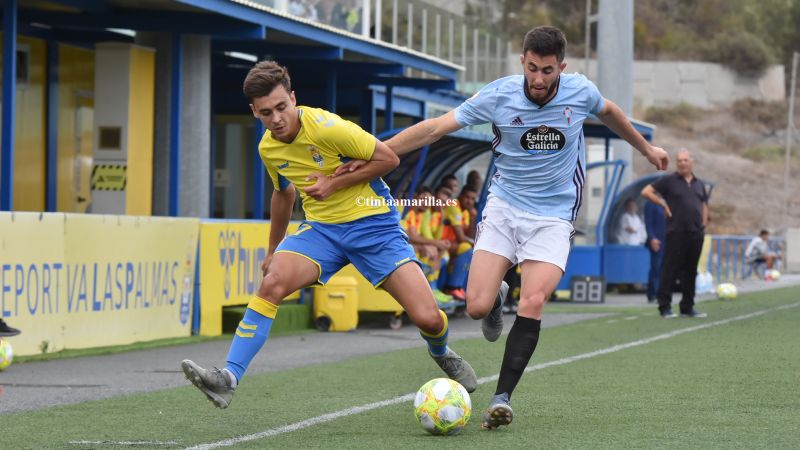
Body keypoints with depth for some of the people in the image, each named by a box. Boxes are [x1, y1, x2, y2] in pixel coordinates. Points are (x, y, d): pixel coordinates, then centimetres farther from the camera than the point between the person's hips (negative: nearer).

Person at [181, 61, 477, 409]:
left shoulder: (326, 127, -19)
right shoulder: (268, 149, 2)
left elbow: (388, 159, -12)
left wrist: (334, 184, -17)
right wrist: (273, 249, 31)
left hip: (374, 224, -4)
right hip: (321, 227, 4)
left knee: (428, 319, -12)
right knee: (271, 284, -25)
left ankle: (441, 353, 27)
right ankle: (228, 379, -27)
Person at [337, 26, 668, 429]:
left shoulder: (580, 91, -8)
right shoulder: (498, 96, -12)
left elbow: (608, 112, 17)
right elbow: (435, 128, -11)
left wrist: (645, 148, 30)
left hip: (553, 217, 0)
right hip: (504, 207, 0)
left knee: (532, 305, -21)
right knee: (477, 306, -11)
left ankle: (502, 398, -16)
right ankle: (498, 297, 29)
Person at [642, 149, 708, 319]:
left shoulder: (699, 184, 16)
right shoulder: (669, 181, 0)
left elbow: (704, 204, 28)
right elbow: (646, 191, -2)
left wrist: (704, 221, 15)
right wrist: (663, 204, -6)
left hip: (696, 234, 5)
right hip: (676, 233, -5)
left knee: (690, 271, 9)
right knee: (670, 271, -6)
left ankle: (687, 307, 15)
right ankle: (665, 307, -3)